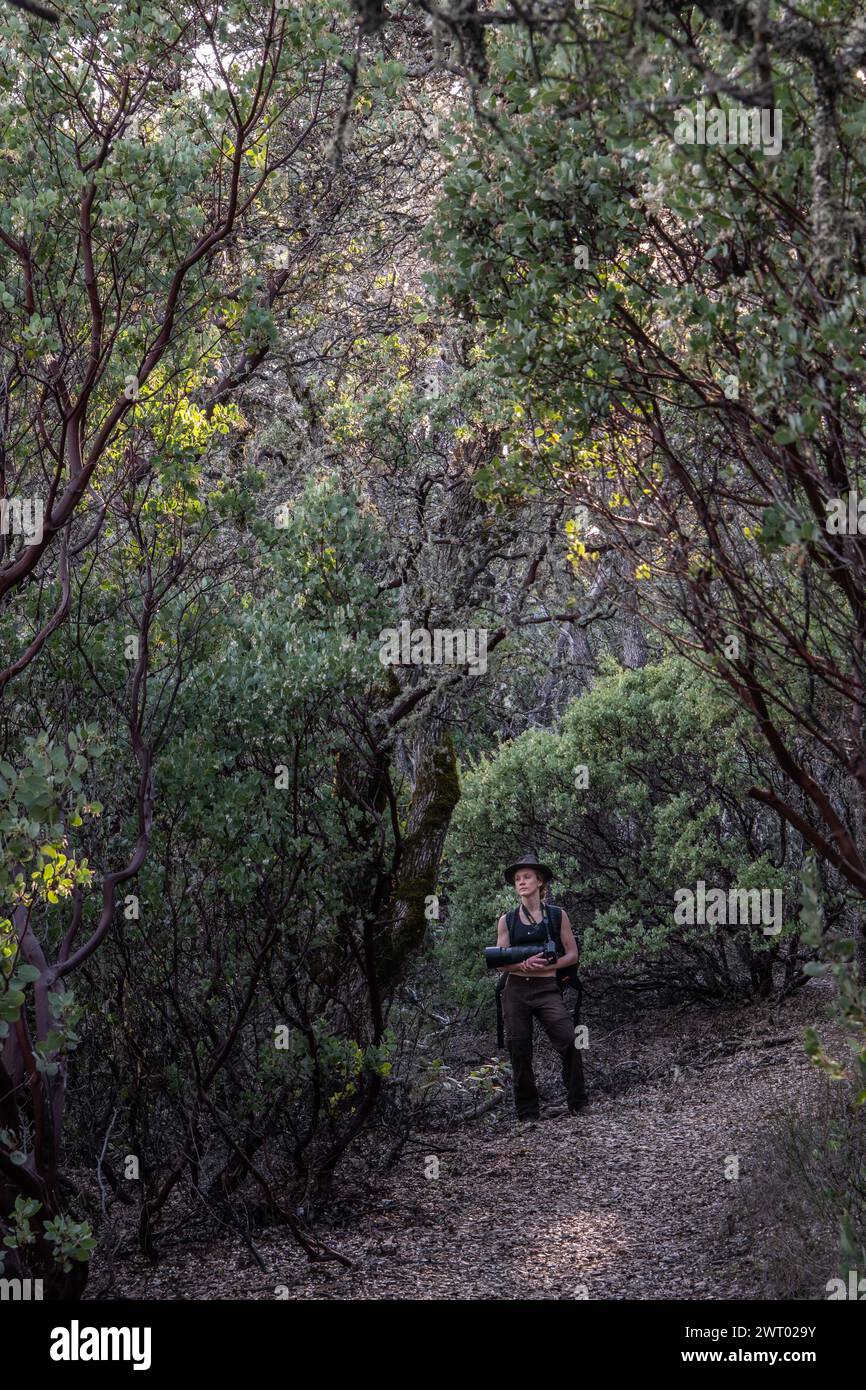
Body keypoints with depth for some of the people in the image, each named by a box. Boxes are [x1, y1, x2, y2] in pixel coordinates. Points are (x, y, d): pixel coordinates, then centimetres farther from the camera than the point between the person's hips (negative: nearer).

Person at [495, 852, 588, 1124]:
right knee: (519, 1052, 0)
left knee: (569, 1041, -19)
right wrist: (523, 965, -14)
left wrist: (546, 966, -11)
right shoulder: (507, 920, 9)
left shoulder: (557, 915, 6)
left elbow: (572, 954, 6)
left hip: (547, 989, -2)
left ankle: (578, 1104, -6)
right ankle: (527, 1113, 12)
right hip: (515, 990, 2)